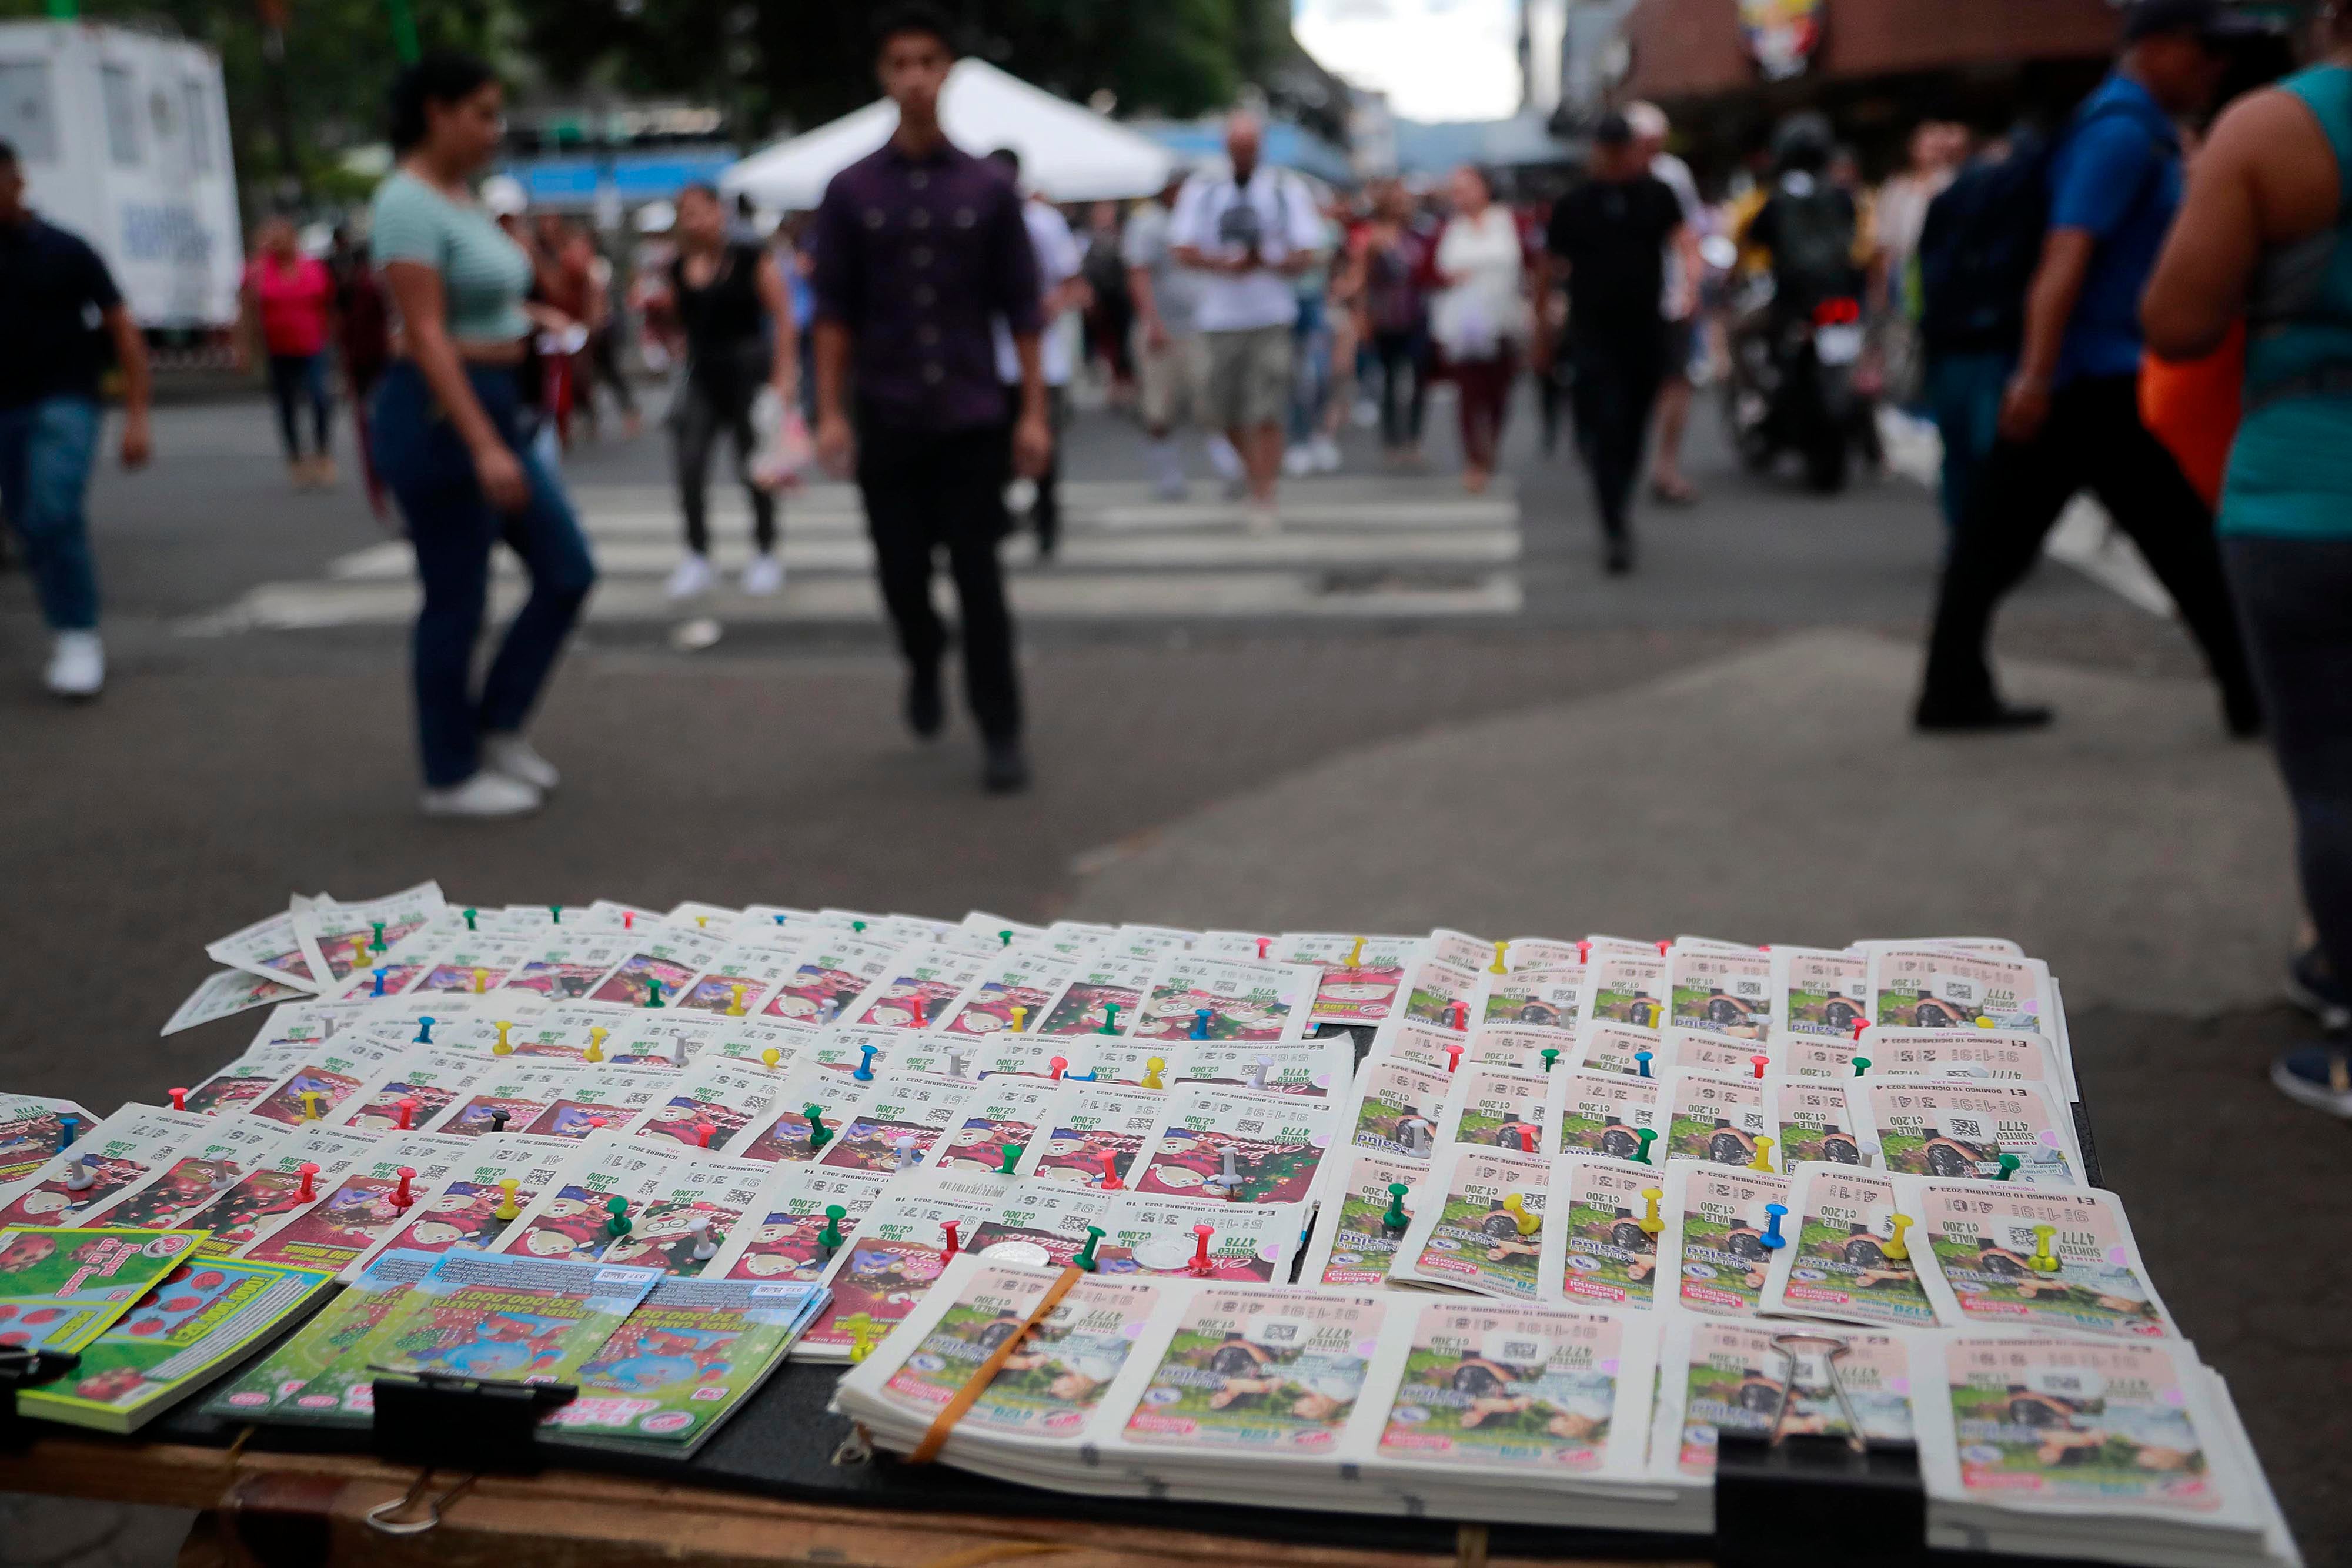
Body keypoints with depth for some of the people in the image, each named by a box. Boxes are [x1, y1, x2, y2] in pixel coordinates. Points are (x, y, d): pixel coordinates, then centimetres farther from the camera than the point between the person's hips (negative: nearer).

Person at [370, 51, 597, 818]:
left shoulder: (459, 198, 14)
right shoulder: (408, 205, -15)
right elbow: (426, 336, -22)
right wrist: (484, 446, -27)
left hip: (494, 408, 9)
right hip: (440, 416, -9)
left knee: (568, 572, 8)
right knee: (457, 603, 0)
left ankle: (497, 727, 21)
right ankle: (451, 777, 14)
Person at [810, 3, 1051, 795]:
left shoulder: (988, 190, 1)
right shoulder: (851, 191, 2)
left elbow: (1022, 309, 3)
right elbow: (833, 310, 2)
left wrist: (1035, 413, -1)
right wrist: (830, 413, -4)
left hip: (972, 417, -1)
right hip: (886, 421, 1)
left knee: (978, 577, -3)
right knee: (901, 571, 7)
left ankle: (1001, 734, 5)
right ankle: (924, 667, 39)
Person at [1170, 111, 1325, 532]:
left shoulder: (1286, 190, 4)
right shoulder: (1201, 190, 7)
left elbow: (1305, 256, 0)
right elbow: (1185, 252, 0)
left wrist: (1265, 262, -20)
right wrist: (1225, 264, -19)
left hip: (1271, 315, -2)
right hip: (1218, 318, 2)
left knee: (1266, 414, -10)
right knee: (1225, 413, 7)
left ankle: (1263, 500, -5)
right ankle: (1254, 467, 33)